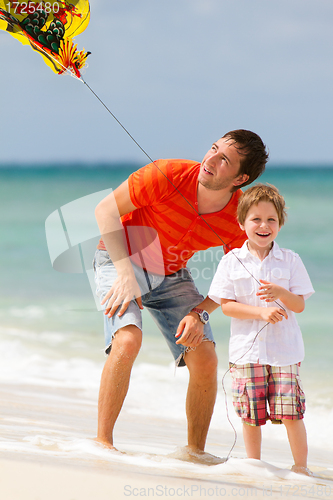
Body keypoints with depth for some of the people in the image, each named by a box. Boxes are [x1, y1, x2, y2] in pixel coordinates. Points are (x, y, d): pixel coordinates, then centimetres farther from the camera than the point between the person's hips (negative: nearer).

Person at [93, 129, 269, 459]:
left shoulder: (240, 220, -18)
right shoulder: (168, 175, -29)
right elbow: (106, 210, -18)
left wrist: (201, 314, -19)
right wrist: (126, 272, -25)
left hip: (171, 277, 4)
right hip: (119, 261, -4)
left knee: (205, 360, -10)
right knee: (128, 339, -30)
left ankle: (195, 451, 9)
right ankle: (102, 440, -20)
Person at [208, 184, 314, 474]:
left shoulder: (290, 260, 4)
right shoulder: (231, 262, 2)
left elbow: (299, 305, 1)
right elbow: (226, 305, -3)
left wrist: (281, 294, -20)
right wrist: (262, 311, -16)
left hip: (284, 350, 0)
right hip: (247, 349, 0)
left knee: (291, 412, -4)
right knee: (251, 414, 4)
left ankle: (301, 465, 10)